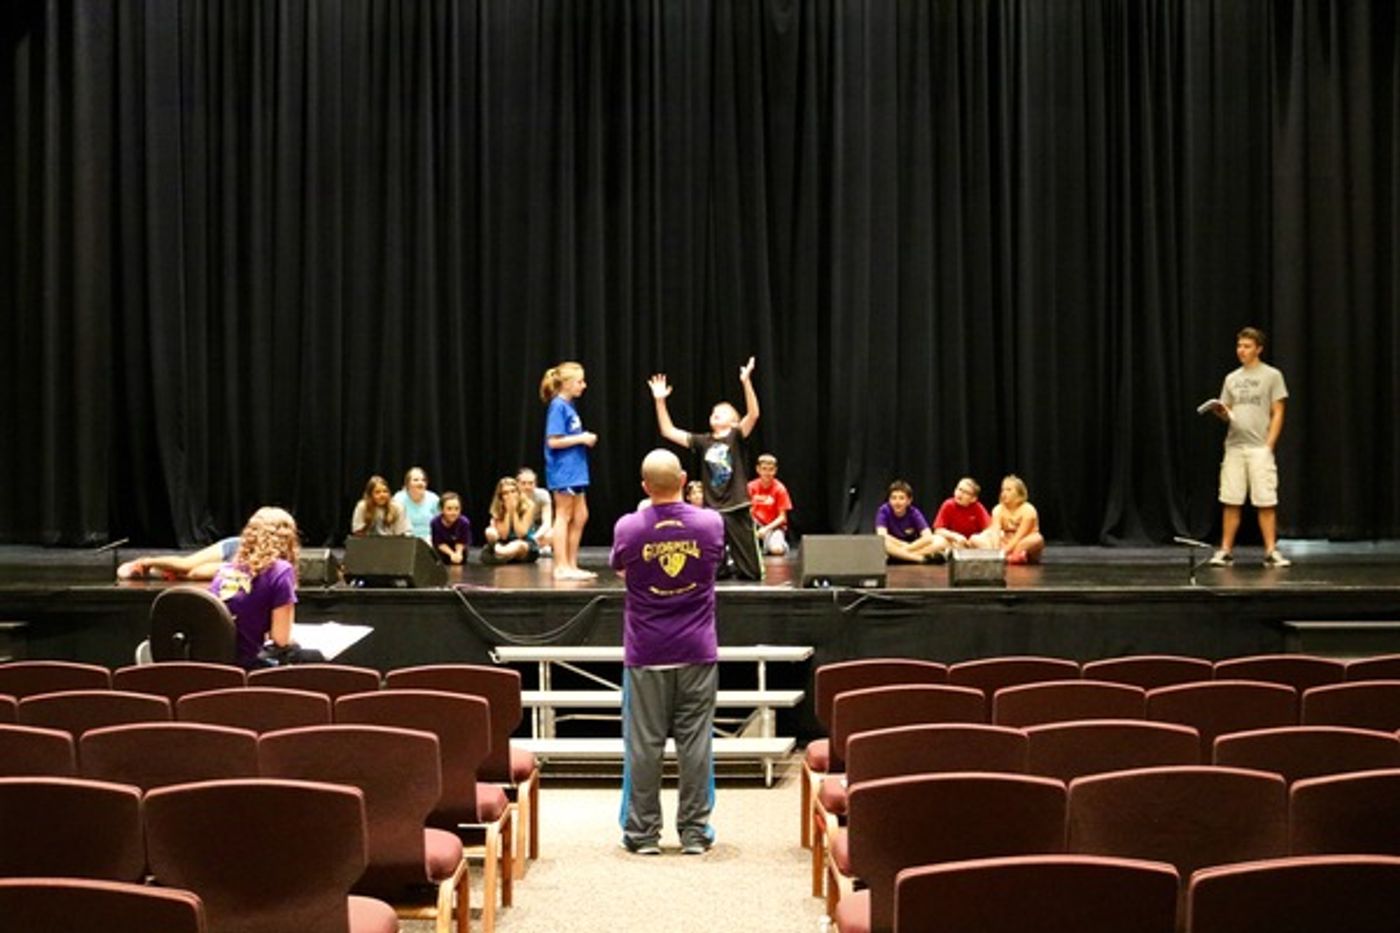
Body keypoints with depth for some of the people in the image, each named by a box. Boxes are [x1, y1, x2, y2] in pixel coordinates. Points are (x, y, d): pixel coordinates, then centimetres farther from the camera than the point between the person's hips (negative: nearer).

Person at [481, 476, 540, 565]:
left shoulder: (528, 507, -14)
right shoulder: (497, 510, -8)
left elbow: (521, 534, -20)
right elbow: (503, 535, -18)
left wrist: (514, 511, -22)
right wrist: (508, 512, -22)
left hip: (525, 544, -2)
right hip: (506, 545, 2)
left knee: (519, 546, -39)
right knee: (490, 532, -25)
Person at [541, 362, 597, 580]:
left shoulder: (568, 406, 12)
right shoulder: (558, 407, -14)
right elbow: (553, 441, -19)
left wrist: (585, 438, 5)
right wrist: (581, 439, -14)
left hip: (574, 470, 9)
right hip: (563, 471, -9)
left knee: (580, 517, 11)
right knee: (563, 517, -3)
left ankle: (571, 565, 17)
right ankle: (562, 567, 3)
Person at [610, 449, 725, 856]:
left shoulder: (628, 528, -10)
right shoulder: (711, 524, -6)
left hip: (646, 654, -1)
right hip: (697, 652, 1)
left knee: (643, 744, 6)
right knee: (696, 742, 7)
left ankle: (643, 832, 11)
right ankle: (694, 831, 11)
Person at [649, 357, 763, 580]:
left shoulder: (736, 437, -2)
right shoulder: (703, 442, 8)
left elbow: (753, 414, -19)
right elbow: (668, 432, 8)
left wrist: (746, 382, -30)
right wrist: (660, 401, -1)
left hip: (737, 508, -3)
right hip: (711, 509, 3)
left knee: (751, 570, 2)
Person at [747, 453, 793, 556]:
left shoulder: (779, 489, -9)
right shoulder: (751, 486, -2)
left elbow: (782, 517, -10)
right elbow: (747, 510, 3)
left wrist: (766, 529, -23)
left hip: (774, 526, -3)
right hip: (756, 525, 3)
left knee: (776, 549, -33)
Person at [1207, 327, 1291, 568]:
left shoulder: (1272, 375, 1)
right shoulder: (1232, 378, 14)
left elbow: (1278, 414, -2)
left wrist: (1269, 445, -10)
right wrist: (1220, 411, -8)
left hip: (1259, 448, -4)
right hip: (1234, 447, 4)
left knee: (1266, 502, -4)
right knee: (1230, 502, 2)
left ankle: (1271, 552, 1)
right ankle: (1226, 551, 6)